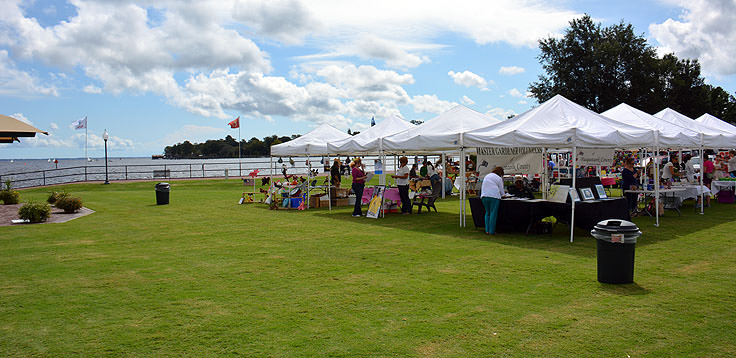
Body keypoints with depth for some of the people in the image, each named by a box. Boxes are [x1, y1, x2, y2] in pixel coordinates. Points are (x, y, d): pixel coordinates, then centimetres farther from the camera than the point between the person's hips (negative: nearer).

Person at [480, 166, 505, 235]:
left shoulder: (486, 176, 20)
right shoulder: (498, 178, 2)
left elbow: (482, 187, 21)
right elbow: (501, 189, 6)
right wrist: (503, 195, 24)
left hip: (484, 196, 6)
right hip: (494, 196, -6)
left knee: (487, 213, 14)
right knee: (493, 213, -2)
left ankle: (487, 230, 9)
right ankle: (491, 231, -2)